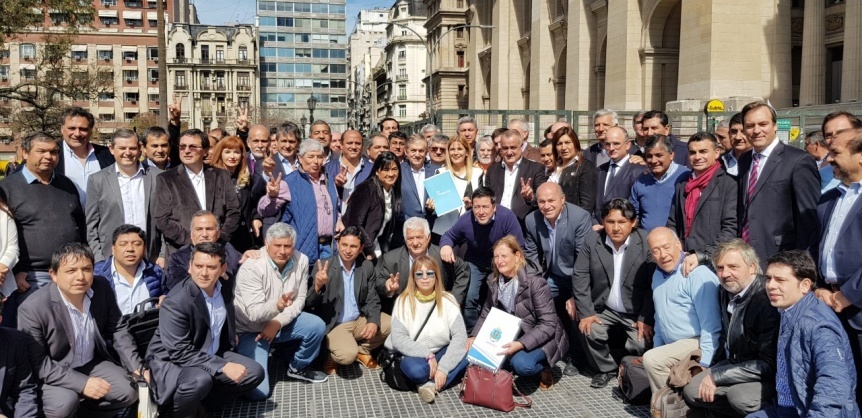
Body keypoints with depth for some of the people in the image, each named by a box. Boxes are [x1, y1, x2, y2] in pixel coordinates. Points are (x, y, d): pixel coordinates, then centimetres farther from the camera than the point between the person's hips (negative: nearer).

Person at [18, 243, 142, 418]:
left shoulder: (102, 287, -11)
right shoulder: (33, 308, -24)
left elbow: (117, 330, 0)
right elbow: (37, 363, -20)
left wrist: (137, 368, -11)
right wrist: (81, 383, -28)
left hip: (93, 364, 5)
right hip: (52, 374, -4)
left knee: (129, 391, -14)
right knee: (64, 403, -32)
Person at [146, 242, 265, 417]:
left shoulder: (225, 291, -2)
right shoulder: (175, 302, -25)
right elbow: (180, 352, -27)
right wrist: (222, 367, -30)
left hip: (211, 356, 7)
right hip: (172, 362, -7)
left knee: (255, 372, -6)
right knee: (200, 380, -37)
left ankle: (203, 404, 5)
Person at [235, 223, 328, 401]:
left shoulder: (301, 261, -12)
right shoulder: (251, 266, -25)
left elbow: (300, 299, -5)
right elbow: (254, 313, -29)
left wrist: (278, 322, -19)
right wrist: (277, 306, -49)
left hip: (281, 322, 5)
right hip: (250, 329, -5)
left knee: (317, 326, -18)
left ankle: (297, 367, 9)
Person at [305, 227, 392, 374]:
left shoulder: (367, 267, -1)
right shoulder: (323, 266, -13)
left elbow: (372, 300, 3)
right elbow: (309, 304, -14)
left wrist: (374, 321, -17)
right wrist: (317, 286, -35)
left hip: (360, 320, 5)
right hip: (334, 324, -5)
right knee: (348, 355, -30)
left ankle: (362, 350, 13)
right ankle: (332, 355, 8)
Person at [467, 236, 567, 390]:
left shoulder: (535, 283, -22)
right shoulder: (494, 281, -3)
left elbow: (548, 324, -24)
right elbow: (487, 313, 6)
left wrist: (521, 344, -37)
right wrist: (474, 336, -13)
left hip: (543, 338, -6)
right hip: (513, 335, 6)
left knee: (521, 364, -33)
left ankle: (542, 367, 2)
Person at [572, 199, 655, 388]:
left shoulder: (647, 242, -14)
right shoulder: (592, 239, -7)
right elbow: (579, 276, -5)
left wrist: (645, 318, -16)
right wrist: (586, 312, -11)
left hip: (637, 312, -2)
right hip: (604, 309, 2)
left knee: (640, 344, -21)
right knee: (591, 331, -21)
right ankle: (606, 369, 9)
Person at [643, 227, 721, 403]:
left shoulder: (697, 274, -16)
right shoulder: (658, 275, 11)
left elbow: (711, 326, -20)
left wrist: (703, 364, -23)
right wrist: (657, 349, 16)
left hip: (696, 344, -9)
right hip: (672, 348, 9)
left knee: (651, 360, -24)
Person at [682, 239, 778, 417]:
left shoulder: (768, 300, -26)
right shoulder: (725, 291, -2)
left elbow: (769, 364, -26)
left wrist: (717, 376, -22)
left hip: (768, 375, -7)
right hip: (734, 363, 8)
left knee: (739, 395, -33)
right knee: (691, 391, -4)